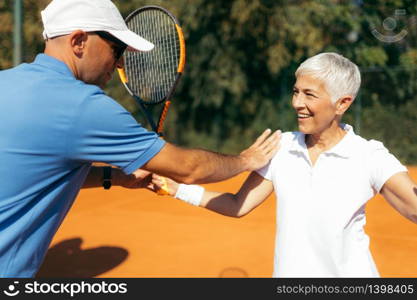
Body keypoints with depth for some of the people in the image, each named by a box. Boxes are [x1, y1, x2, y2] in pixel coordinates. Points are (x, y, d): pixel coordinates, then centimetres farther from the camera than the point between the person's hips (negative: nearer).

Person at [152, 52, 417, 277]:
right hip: (289, 271, 3)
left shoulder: (370, 156, -12)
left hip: (350, 271, -3)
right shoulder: (281, 147, -2)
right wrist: (176, 188, -8)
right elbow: (239, 205, 2)